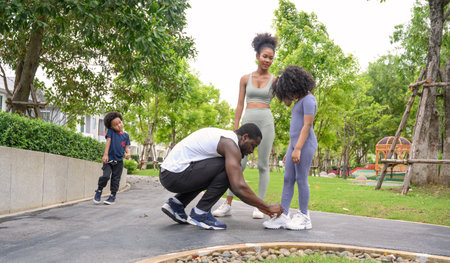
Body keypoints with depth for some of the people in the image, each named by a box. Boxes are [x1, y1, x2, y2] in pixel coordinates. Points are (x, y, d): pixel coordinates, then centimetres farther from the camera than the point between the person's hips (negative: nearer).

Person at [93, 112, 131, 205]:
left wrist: (127, 153, -16)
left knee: (115, 179, 4)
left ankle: (112, 196, 15)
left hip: (119, 161, 2)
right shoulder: (110, 131, 0)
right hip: (109, 159, -2)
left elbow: (127, 147, 6)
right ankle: (99, 190, 8)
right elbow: (108, 142, -9)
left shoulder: (126, 135, 7)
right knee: (105, 176, -16)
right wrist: (105, 154, -19)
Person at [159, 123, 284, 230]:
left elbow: (236, 183, 23)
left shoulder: (222, 136, 18)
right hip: (175, 176, -10)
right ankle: (200, 213, -6)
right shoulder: (231, 144, -12)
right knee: (227, 169, -13)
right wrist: (268, 208, -11)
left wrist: (259, 206, 20)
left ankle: (176, 203, 15)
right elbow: (239, 188, -22)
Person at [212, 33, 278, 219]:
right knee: (239, 163, -5)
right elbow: (240, 104, 9)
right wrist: (235, 128, 5)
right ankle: (227, 205, 1)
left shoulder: (274, 80, 7)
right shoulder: (245, 78, 10)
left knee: (263, 165, 0)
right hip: (248, 122, 1)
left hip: (266, 121, -1)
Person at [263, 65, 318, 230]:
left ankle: (303, 217, 4)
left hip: (305, 145, -9)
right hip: (294, 144, 9)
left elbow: (307, 126, -15)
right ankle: (283, 215, 1)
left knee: (301, 179, -5)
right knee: (288, 179, 2)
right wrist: (289, 150, 18)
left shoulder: (308, 99, -7)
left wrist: (298, 149, -21)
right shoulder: (299, 102, 22)